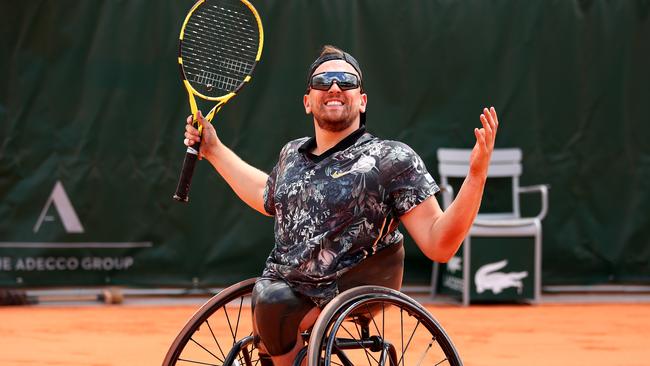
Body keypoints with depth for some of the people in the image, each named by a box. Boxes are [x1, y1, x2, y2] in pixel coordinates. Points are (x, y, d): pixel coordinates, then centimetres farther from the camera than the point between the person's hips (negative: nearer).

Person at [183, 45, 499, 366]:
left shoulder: (392, 160, -6)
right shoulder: (292, 154, 12)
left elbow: (439, 245, -13)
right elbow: (268, 196, 37)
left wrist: (477, 173, -24)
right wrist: (213, 149, 36)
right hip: (283, 288, 6)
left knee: (271, 305, -30)